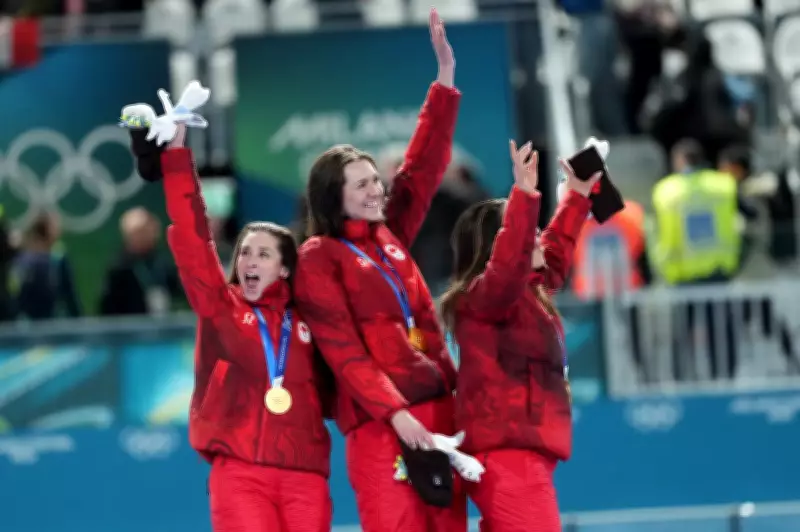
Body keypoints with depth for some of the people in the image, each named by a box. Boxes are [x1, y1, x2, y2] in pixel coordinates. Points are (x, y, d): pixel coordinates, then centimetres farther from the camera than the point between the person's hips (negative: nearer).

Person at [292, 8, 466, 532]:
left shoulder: (391, 237, 15)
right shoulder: (319, 258, -2)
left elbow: (425, 166, 17)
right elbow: (341, 348, -8)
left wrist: (446, 77, 13)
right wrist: (393, 411, -17)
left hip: (437, 406, 7)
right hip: (380, 419, -7)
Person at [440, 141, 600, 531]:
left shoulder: (529, 292, 18)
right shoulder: (483, 294, -10)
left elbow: (555, 254, 38)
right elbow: (508, 267, -33)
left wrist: (577, 195, 38)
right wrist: (524, 196, -40)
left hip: (518, 452, 10)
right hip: (508, 452, -10)